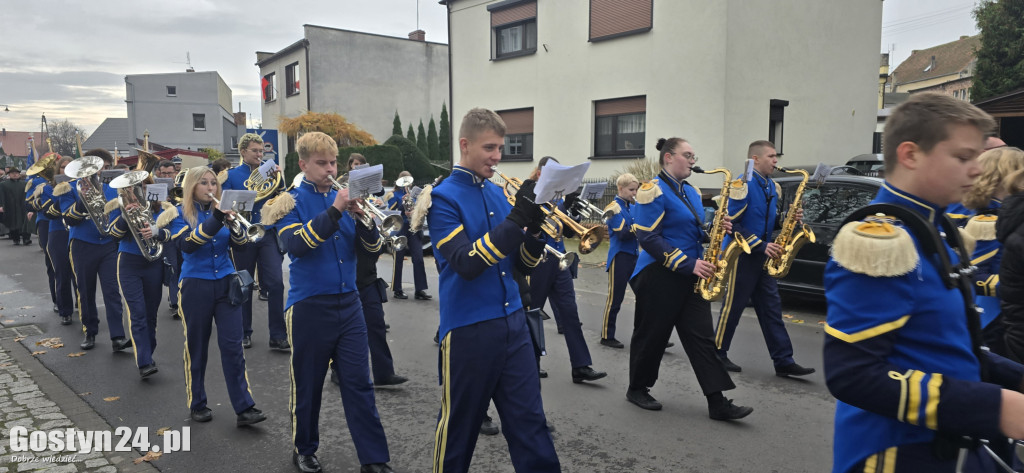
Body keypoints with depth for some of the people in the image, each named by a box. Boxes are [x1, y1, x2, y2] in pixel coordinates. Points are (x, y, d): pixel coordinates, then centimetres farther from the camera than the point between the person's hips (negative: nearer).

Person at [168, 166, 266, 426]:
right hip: (195, 287, -2)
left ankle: (244, 408, -1)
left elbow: (238, 243, -3)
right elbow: (187, 244, -19)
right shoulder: (181, 214, -2)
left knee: (232, 346, -2)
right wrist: (215, 220, -30)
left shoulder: (221, 209, 7)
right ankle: (197, 404, 24)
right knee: (196, 347, 8)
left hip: (226, 284, 2)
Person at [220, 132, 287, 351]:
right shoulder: (231, 175, 4)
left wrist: (279, 178, -9)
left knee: (276, 283, -8)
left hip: (267, 235, 1)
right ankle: (245, 332, 25)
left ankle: (278, 336, -3)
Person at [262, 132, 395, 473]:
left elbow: (372, 247, 3)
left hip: (349, 303, 3)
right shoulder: (291, 202, -1)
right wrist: (334, 211, -26)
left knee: (359, 383, 3)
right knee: (307, 384, 10)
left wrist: (363, 217, -16)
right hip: (309, 306, -3)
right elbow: (297, 243, -20)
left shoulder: (344, 197, 9)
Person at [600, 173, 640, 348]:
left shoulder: (632, 207, 14)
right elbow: (622, 233, -19)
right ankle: (607, 337, 12)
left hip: (634, 256, 7)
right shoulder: (614, 207, -8)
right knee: (615, 299, 0)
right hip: (620, 257, -7)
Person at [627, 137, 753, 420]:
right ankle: (637, 389, 24)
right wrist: (688, 264, -22)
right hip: (659, 276, -8)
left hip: (690, 277, 8)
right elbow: (649, 238, -19)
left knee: (702, 336, 2)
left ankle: (718, 402, 3)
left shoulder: (691, 192, 15)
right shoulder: (654, 191, -12)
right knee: (652, 334, 5)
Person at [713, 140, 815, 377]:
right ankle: (717, 353, 15)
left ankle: (783, 361, 9)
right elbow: (732, 223, -19)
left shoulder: (772, 187, 13)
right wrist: (761, 245, -22)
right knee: (733, 306, 1)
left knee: (771, 308, 7)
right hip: (741, 256, -8)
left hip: (762, 257, 8)